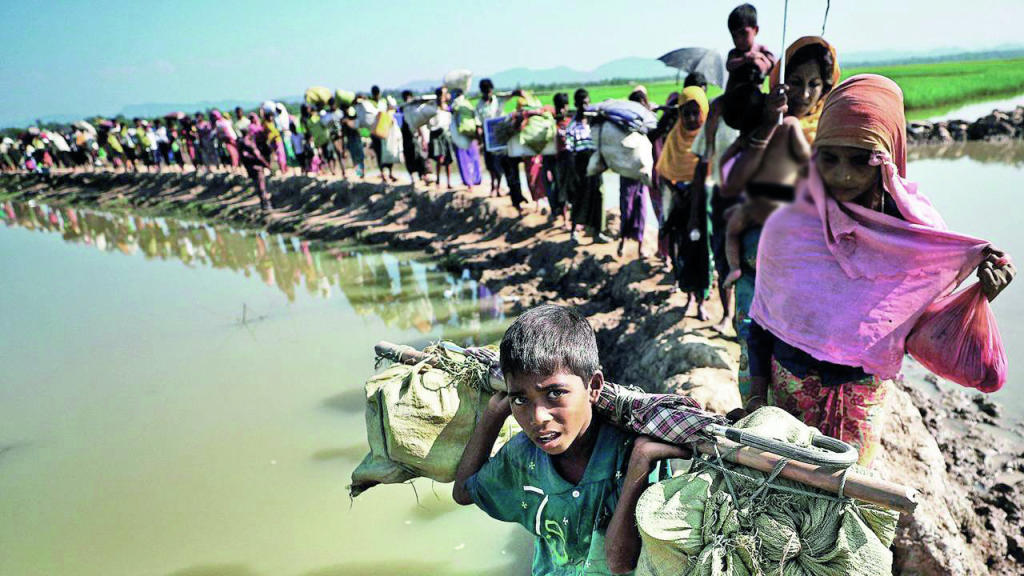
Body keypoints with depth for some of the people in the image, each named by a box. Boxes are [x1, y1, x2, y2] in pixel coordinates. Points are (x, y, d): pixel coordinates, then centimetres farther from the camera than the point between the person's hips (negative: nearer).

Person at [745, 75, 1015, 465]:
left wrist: (982, 292, -20)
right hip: (786, 391, 0)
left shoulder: (919, 231, -10)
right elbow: (761, 322, -3)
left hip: (863, 400, 1)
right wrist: (757, 396, -1)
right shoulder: (786, 227, -12)